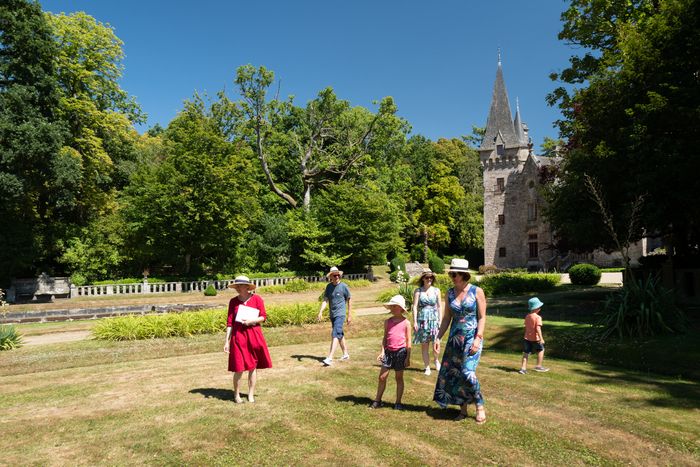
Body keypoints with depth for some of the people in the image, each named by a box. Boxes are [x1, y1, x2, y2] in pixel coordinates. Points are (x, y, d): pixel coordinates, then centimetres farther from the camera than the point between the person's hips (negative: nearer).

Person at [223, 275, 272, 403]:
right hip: (238, 335, 0)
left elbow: (263, 316, 1)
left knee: (253, 366, 8)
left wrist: (252, 321, -16)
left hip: (254, 335, 0)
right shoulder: (233, 301, 1)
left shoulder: (257, 299, -3)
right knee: (239, 368, -1)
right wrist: (227, 341, -1)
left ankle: (251, 394, 23)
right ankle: (236, 394, 20)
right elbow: (230, 322, 2)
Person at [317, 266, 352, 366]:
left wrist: (349, 315, 4)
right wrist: (320, 312, -14)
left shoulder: (344, 286, -6)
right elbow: (325, 300, 1)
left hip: (340, 314, -6)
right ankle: (345, 354, 33)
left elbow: (348, 300, 2)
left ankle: (330, 358, -22)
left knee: (335, 335, -16)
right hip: (332, 314, 6)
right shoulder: (329, 287, 5)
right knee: (340, 334, 17)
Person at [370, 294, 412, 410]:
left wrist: (408, 357, -5)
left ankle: (398, 403, 20)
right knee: (382, 377, 2)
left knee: (399, 378, 9)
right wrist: (382, 352, 1)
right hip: (388, 351, 3)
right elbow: (385, 338, 11)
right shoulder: (388, 322, 5)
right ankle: (377, 401, 15)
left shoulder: (406, 323, -3)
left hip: (400, 352, -3)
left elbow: (408, 341, -1)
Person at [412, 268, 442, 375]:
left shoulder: (436, 290, 7)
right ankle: (427, 367, 17)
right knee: (424, 345, 4)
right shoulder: (418, 291, 2)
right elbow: (415, 307, 0)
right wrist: (415, 322, -6)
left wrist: (440, 320, 5)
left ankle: (436, 360, 27)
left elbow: (439, 306, 10)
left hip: (434, 319, 1)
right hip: (422, 320, -1)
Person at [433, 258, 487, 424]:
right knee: (452, 373, 5)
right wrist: (438, 337, 3)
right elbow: (446, 318, 8)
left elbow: (482, 317, -7)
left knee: (468, 373, -14)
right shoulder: (450, 293, 4)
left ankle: (480, 407, 9)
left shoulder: (477, 291, -7)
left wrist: (478, 338, -16)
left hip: (472, 337, -5)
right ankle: (463, 409, 20)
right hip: (455, 338, 5)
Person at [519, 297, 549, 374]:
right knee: (541, 350, 17)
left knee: (526, 353, 8)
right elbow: (538, 328, -24)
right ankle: (539, 366, 18)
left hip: (527, 338, 6)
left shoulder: (527, 316, 7)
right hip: (535, 338, -6)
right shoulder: (538, 317, -15)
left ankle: (523, 368, 4)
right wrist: (541, 338, -27)